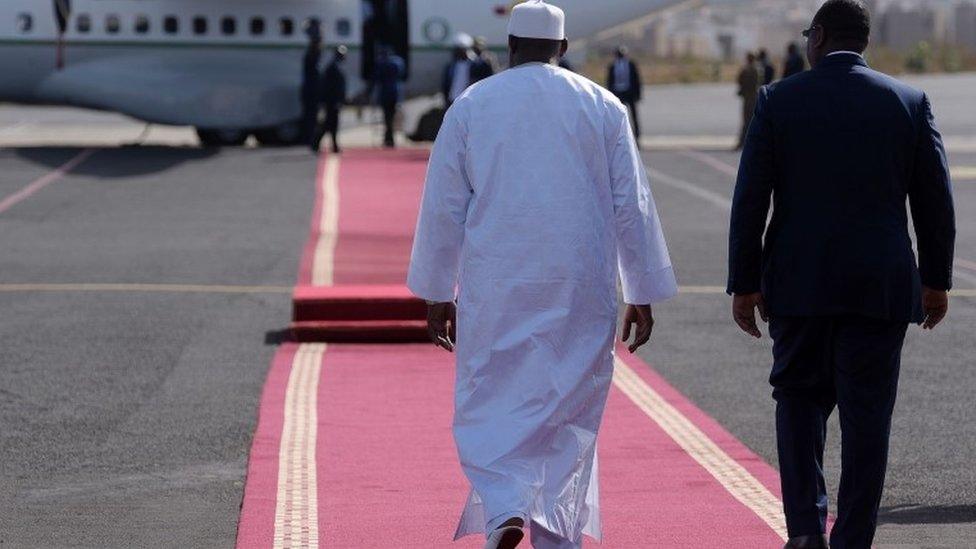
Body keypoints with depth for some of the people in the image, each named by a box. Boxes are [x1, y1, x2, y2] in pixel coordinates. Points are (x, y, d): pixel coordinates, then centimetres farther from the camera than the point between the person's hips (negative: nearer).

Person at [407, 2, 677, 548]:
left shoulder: (471, 106, 2)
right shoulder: (603, 107, 3)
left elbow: (443, 206, 3)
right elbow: (632, 206, 2)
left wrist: (438, 294, 11)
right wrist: (642, 294, 8)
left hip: (494, 289, -1)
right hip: (581, 292, 1)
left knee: (490, 406, 5)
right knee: (569, 411, 10)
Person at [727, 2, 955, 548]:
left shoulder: (778, 101, -3)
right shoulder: (911, 103, 0)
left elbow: (751, 199, -4)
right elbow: (936, 200, 2)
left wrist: (745, 284, 2)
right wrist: (937, 280, 11)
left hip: (798, 283, 0)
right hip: (881, 287, 0)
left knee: (799, 396, 15)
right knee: (866, 414, 5)